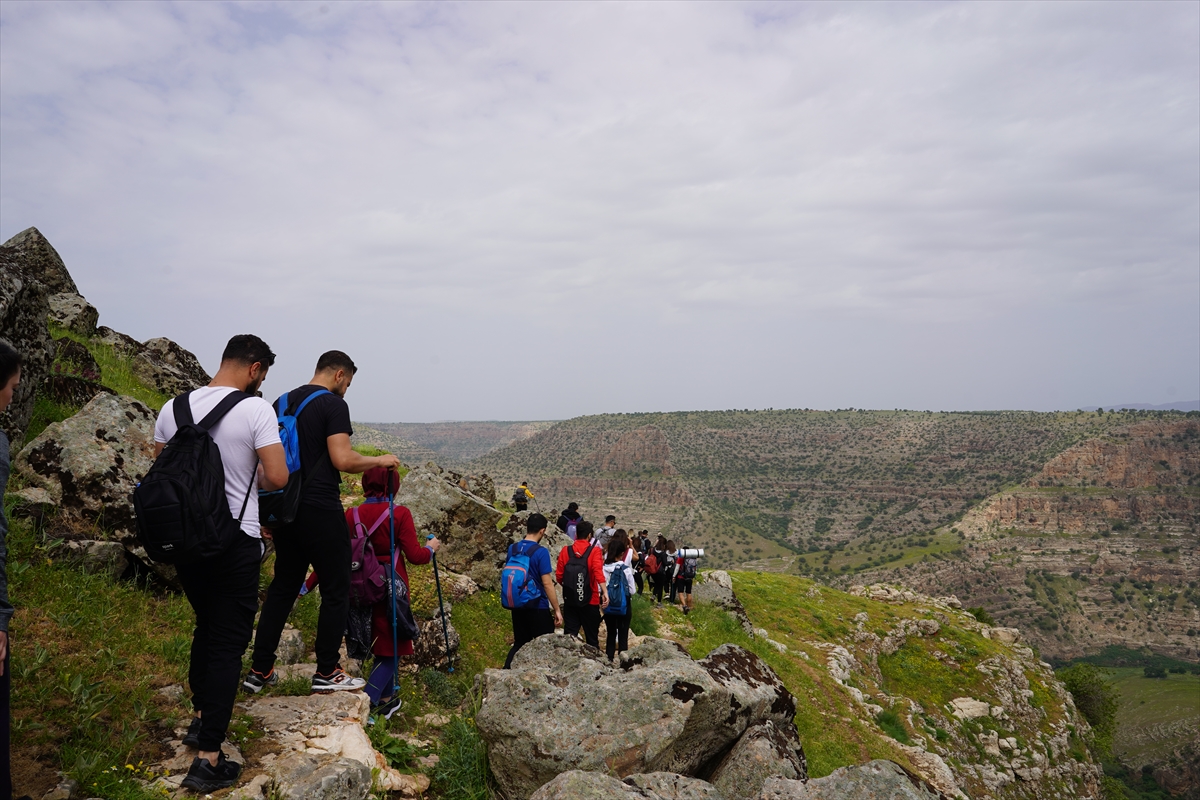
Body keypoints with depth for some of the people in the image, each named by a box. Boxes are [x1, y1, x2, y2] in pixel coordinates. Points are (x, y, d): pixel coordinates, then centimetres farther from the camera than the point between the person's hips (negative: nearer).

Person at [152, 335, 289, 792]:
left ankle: (201, 718, 39)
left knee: (206, 628, 25)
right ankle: (208, 759, 5)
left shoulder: (174, 408, 1)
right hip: (236, 541, -6)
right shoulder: (257, 410, -14)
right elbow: (277, 478, -17)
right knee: (228, 642, 2)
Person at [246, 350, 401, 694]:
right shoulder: (333, 404, -11)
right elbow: (343, 459, -20)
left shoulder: (283, 402, 13)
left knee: (282, 586, 16)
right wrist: (380, 460, -4)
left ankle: (260, 671, 20)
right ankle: (326, 673, 10)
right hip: (320, 511, -8)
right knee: (336, 590, 3)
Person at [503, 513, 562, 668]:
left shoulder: (512, 549, 2)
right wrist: (557, 610, -11)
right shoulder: (541, 552, -17)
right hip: (538, 607, -6)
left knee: (520, 643, 17)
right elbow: (547, 584, -18)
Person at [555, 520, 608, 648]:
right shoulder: (594, 551, -8)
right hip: (590, 600, -2)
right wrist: (604, 592, -30)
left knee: (569, 636, 7)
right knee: (592, 637, 10)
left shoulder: (566, 550, -1)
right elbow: (598, 572, -24)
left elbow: (559, 576, 2)